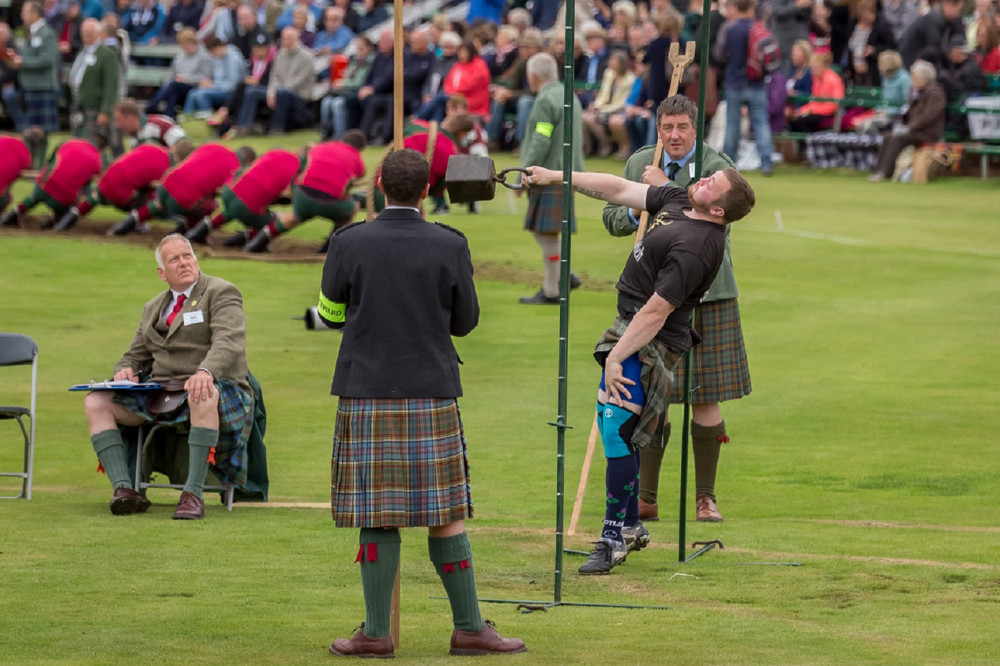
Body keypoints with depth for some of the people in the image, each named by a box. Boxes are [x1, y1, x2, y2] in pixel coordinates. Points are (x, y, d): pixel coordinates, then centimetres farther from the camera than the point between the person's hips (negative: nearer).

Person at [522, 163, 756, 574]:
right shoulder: (680, 202, 2)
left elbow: (655, 313, -26)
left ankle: (614, 538, -7)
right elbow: (620, 190, 11)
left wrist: (615, 357, -22)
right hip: (630, 325, 11)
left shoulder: (695, 247, -27)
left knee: (618, 431, -14)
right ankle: (631, 526, 30)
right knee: (611, 423, 18)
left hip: (651, 342, -11)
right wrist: (556, 177, 12)